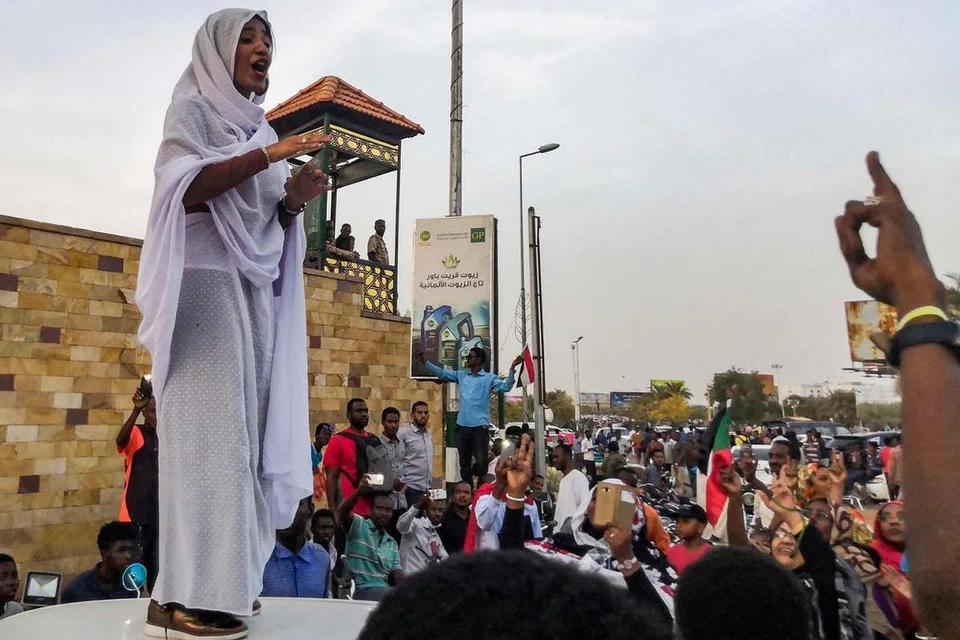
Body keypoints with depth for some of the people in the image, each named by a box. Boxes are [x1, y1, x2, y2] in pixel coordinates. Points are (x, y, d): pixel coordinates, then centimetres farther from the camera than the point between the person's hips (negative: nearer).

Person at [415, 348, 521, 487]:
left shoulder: (489, 378, 1)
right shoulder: (461, 375, 13)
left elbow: (505, 387, -13)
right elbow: (441, 373, 13)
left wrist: (512, 368, -25)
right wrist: (425, 361, 3)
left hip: (480, 425, -5)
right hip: (462, 425, 5)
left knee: (481, 462, -12)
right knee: (464, 463, 12)